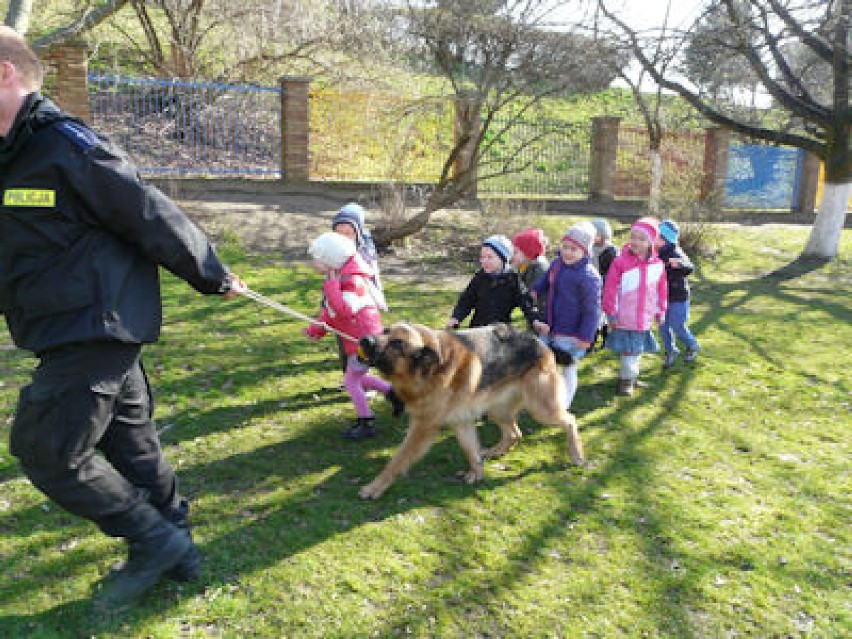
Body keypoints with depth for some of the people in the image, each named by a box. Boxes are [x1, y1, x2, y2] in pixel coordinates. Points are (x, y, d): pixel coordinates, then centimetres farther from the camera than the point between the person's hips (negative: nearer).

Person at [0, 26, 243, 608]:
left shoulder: (66, 146, -16)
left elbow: (154, 218, -13)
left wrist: (213, 277, -6)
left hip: (96, 329, -9)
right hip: (90, 330, 9)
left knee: (47, 450, -1)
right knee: (131, 444, 15)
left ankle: (157, 542, 12)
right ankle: (175, 551, 30)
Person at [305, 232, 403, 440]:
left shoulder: (353, 281, -23)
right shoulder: (337, 277, 7)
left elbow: (345, 311, -36)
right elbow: (329, 311, 15)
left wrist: (331, 285, -30)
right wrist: (317, 329, 3)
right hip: (357, 338, 10)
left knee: (351, 381, 0)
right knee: (357, 377, 21)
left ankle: (367, 424, 12)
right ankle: (392, 392, 27)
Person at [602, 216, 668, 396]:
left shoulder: (657, 265, -1)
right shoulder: (620, 262, -13)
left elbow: (662, 290, 11)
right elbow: (610, 288, -11)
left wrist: (661, 310, 12)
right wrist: (611, 311, -11)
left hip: (644, 318, 4)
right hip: (625, 317, -4)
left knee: (638, 347, 17)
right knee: (628, 348, 3)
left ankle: (632, 375, 35)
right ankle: (627, 378, 18)